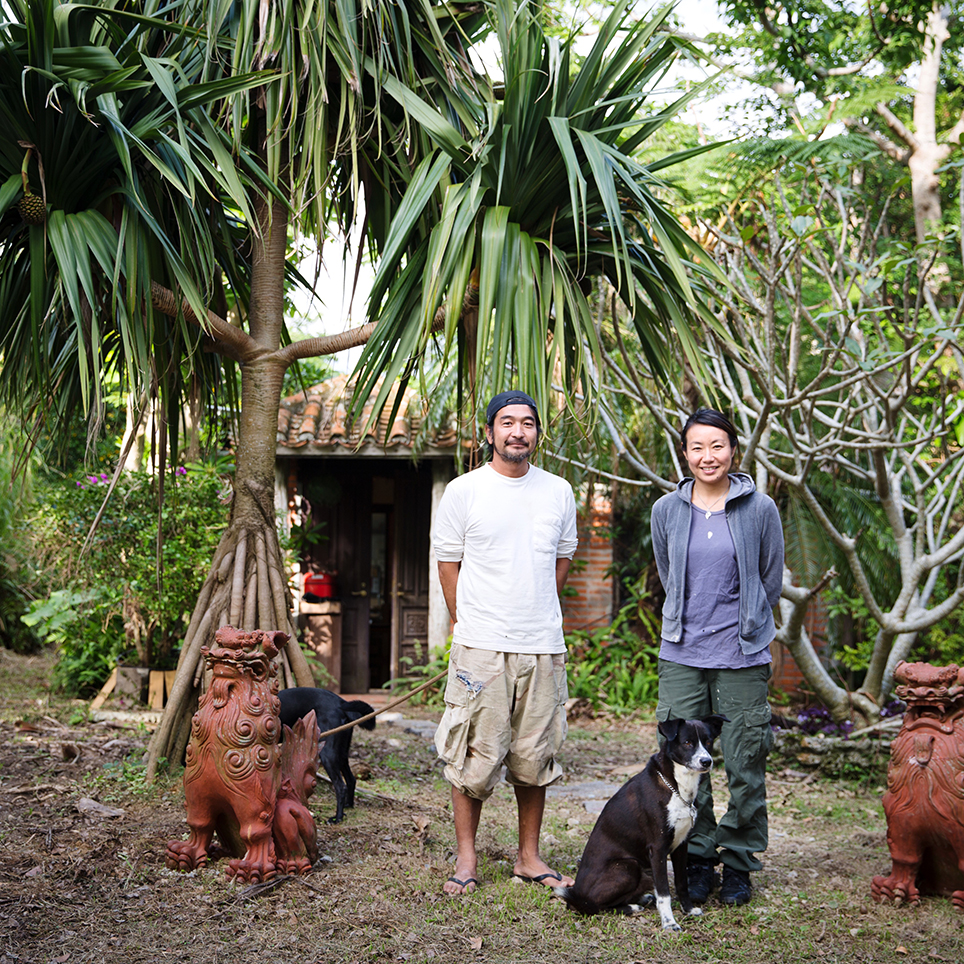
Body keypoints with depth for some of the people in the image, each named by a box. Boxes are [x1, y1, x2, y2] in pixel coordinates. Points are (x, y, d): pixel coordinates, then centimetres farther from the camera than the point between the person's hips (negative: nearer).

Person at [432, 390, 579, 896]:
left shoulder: (559, 492, 9)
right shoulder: (462, 491, -1)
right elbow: (448, 562, 5)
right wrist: (470, 625, 7)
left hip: (544, 646, 3)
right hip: (480, 646, -3)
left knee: (535, 757, 7)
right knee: (474, 755, -1)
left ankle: (529, 858, 19)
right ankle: (466, 859, 12)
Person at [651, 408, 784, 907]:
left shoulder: (760, 509, -2)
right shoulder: (666, 511, 4)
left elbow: (771, 580, 9)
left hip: (743, 658, -2)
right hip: (680, 657, 2)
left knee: (745, 768, 3)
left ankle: (738, 865, 18)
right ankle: (698, 862, 19)